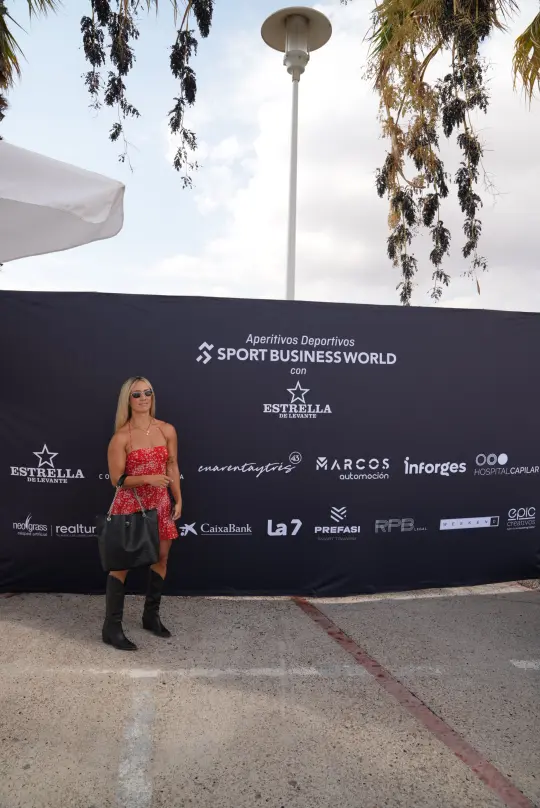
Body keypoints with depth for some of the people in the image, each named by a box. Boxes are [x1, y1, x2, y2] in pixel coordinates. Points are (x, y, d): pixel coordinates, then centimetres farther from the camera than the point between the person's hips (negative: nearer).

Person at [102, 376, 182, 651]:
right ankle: (111, 627, 13)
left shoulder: (167, 430, -1)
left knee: (161, 557, 12)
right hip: (129, 505, -4)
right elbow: (116, 479, -11)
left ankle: (151, 615, 31)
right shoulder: (121, 437, -12)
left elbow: (173, 467, 7)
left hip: (159, 504, 5)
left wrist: (178, 499, 4)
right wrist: (147, 478, -24)